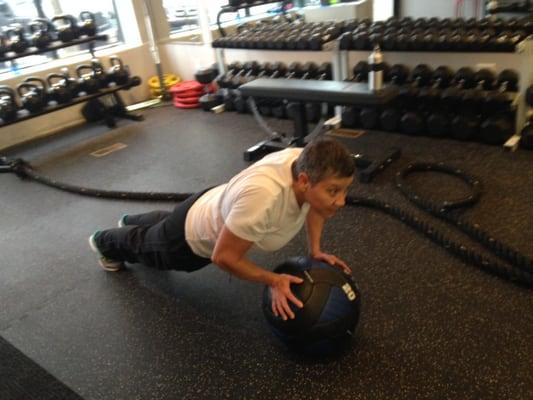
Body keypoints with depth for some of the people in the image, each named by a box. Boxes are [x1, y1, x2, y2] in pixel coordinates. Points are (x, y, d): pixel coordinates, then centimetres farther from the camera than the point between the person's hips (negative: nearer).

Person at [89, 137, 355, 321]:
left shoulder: (306, 162, -26)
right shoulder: (263, 197, -50)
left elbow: (313, 205, -1)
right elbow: (224, 256, -37)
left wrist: (315, 250, -7)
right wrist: (274, 281, -31)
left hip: (215, 209, 6)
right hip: (193, 237, -6)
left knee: (161, 227, 39)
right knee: (148, 248, 30)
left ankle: (131, 222, 72)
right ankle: (106, 242, 63)